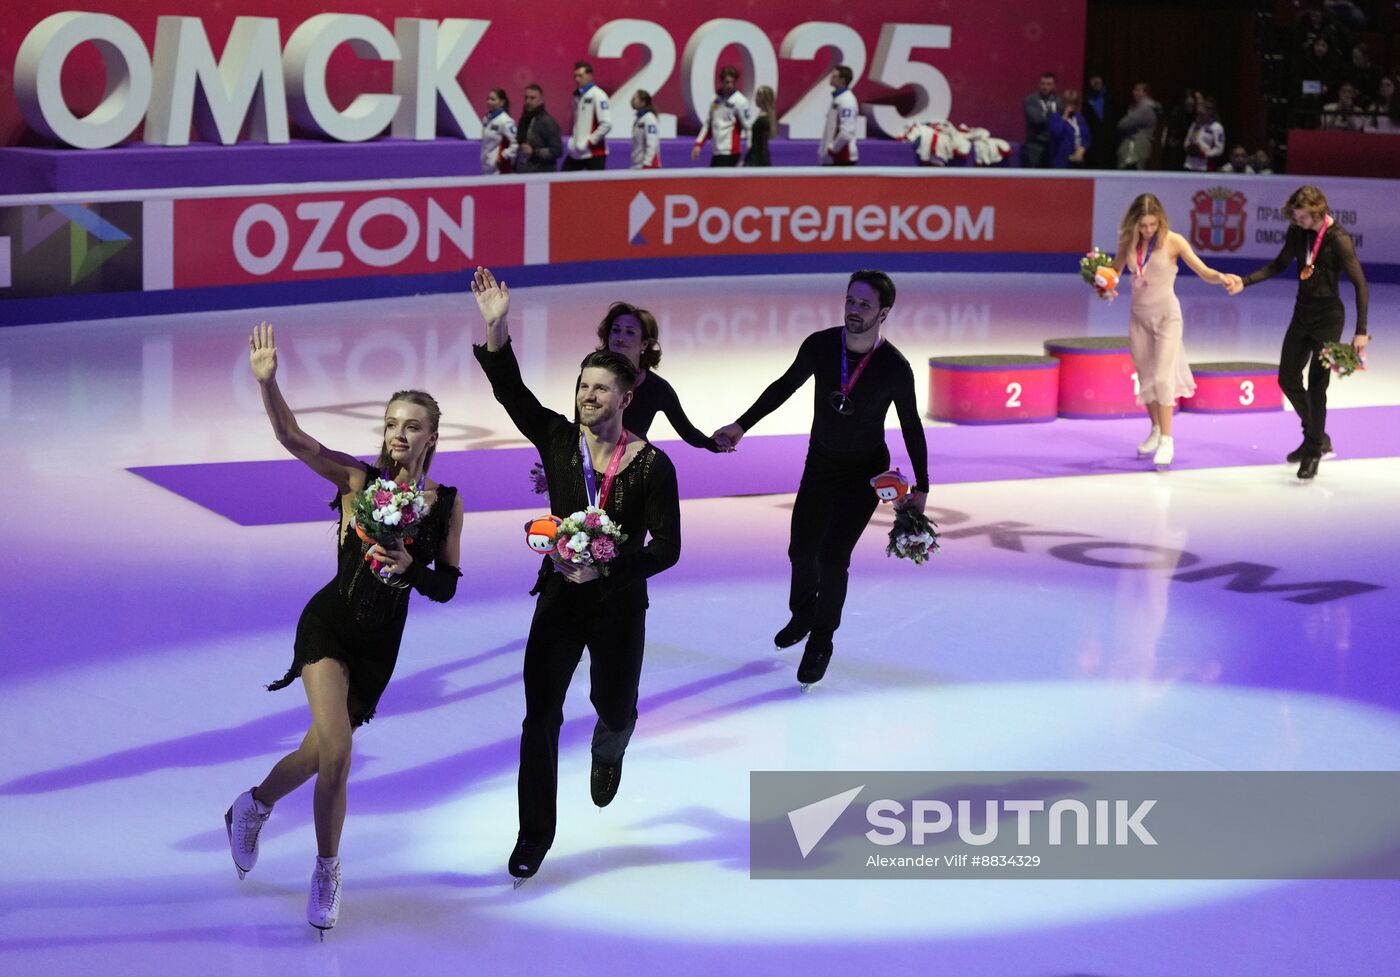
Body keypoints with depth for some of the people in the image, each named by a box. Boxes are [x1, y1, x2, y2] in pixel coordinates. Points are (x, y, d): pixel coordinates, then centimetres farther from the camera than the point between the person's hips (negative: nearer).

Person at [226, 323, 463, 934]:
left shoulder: (447, 503, -1)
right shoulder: (358, 479, -7)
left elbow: (446, 588, 3)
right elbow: (292, 437, -19)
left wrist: (410, 567, -17)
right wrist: (267, 382, -34)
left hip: (379, 644, 3)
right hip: (329, 623, -3)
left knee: (322, 752, 15)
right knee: (337, 750, -20)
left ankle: (254, 806, 47)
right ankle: (327, 872, 2)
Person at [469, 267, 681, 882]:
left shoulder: (652, 466, -13)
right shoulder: (559, 440, -6)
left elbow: (667, 548, -13)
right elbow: (510, 391, -17)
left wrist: (608, 565, -26)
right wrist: (496, 329, -32)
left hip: (619, 606, -1)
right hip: (559, 600, 1)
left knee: (614, 710, 18)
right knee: (539, 718, -2)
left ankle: (607, 752, 58)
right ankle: (535, 835, 11)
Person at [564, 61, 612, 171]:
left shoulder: (597, 95, -12)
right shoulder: (577, 95, 12)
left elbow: (606, 124, -19)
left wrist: (590, 141, -14)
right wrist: (573, 139, 10)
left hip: (594, 153, -8)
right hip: (575, 153, 8)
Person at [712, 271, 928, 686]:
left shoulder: (895, 367, -21)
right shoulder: (820, 346, -15)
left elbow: (911, 427, -7)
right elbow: (784, 386, 3)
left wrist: (921, 487, -5)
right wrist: (741, 425, 5)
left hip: (865, 472, -3)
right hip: (820, 462, 3)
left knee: (833, 555, -11)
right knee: (802, 550, 12)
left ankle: (821, 641, 13)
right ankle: (803, 615, 44)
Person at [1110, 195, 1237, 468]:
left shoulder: (1172, 241, -14)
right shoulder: (1128, 240, -3)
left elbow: (1204, 272, -16)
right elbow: (1115, 271, 7)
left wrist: (1221, 277, -38)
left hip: (1166, 315, -4)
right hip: (1139, 315, 4)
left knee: (1161, 376, -13)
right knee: (1144, 377, 12)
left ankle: (1166, 441, -8)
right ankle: (1156, 430, 30)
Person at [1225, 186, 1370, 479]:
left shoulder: (1338, 239, -20)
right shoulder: (1297, 232, -1)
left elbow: (1361, 285, -18)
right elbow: (1280, 264, 15)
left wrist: (1361, 331, -21)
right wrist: (1245, 281, 1)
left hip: (1328, 317, -7)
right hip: (1302, 312, 7)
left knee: (1316, 385, -7)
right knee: (1288, 378, 12)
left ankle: (1314, 451, 6)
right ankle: (1317, 438, 30)